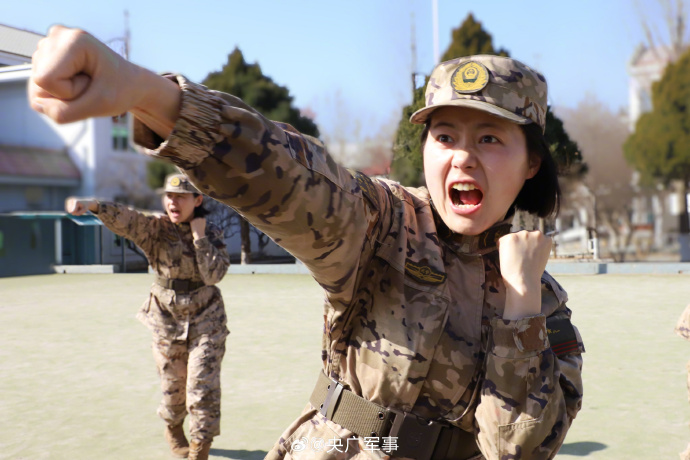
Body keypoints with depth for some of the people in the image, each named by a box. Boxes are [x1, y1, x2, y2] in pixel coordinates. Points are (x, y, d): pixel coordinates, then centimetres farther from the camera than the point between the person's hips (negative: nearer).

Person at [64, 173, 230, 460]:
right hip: (168, 322, 1)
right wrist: (93, 205, -47)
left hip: (206, 323, -1)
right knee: (173, 388, 13)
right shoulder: (156, 229, -9)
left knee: (203, 388, -7)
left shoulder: (212, 234, -6)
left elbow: (214, 275, -19)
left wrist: (199, 235, -20)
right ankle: (173, 431, 43)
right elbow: (125, 219, -29)